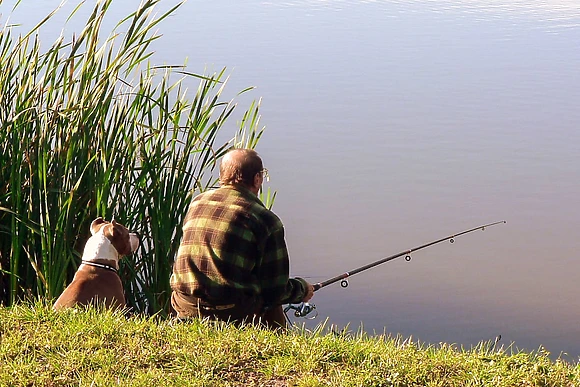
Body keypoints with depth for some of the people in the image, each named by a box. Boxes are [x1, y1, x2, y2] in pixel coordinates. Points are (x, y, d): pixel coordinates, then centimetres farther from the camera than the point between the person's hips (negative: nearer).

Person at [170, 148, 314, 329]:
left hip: (185, 308, 5)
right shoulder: (266, 220, -6)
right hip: (234, 314, -5)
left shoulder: (196, 203, 9)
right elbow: (275, 291, -3)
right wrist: (302, 288, 19)